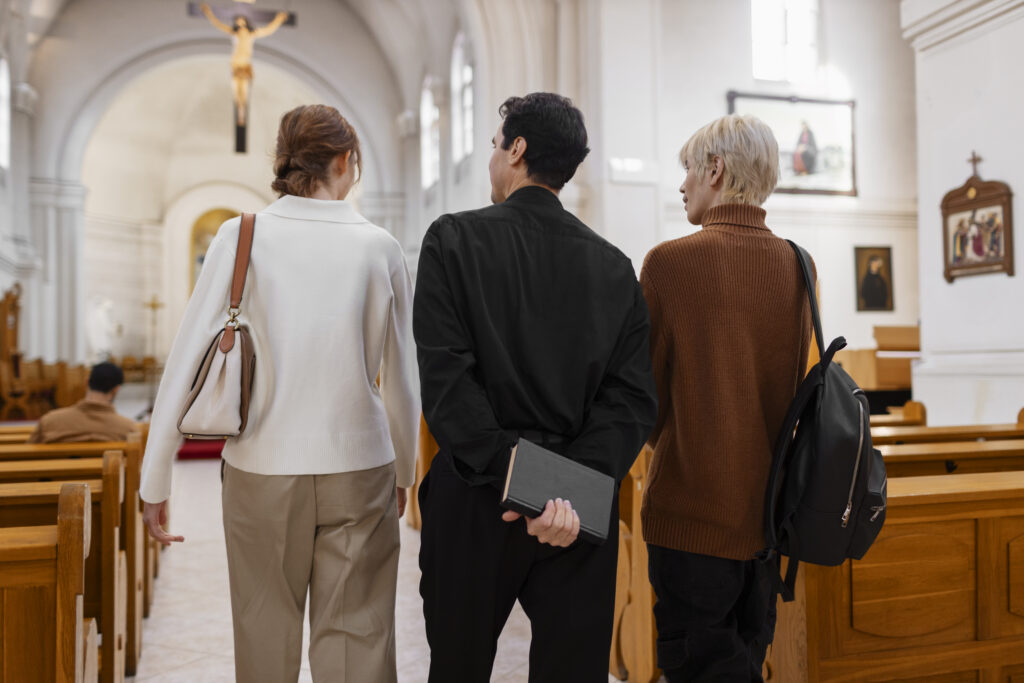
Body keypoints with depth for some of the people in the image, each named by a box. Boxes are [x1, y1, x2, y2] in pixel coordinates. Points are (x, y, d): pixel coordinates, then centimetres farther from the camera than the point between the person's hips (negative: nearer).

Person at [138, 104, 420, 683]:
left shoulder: (241, 238, -5)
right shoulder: (380, 247, -3)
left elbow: (187, 364, -5)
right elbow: (403, 380, 4)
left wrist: (156, 481, 4)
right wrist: (404, 474, 18)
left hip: (264, 469, 1)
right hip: (358, 468, 0)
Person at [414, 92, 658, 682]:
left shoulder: (454, 239, -5)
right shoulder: (616, 267, 5)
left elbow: (444, 377, -15)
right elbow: (634, 398, -4)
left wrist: (509, 476, -16)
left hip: (477, 499, -2)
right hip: (583, 509, 3)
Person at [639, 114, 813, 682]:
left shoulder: (671, 261, -15)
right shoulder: (798, 266, 0)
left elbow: (647, 393, -7)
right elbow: (793, 387, 8)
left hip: (693, 511, -6)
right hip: (766, 508, 6)